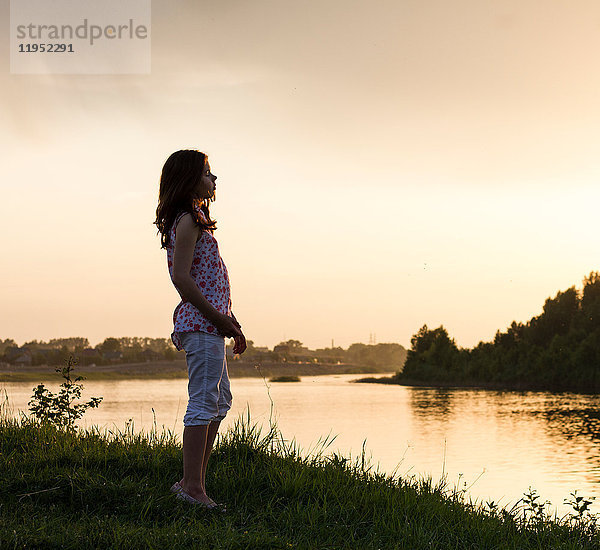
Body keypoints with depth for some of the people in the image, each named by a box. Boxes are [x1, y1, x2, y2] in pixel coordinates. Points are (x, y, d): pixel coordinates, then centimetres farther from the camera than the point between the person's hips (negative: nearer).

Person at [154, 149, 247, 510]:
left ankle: (196, 481, 18)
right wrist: (219, 318, -17)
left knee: (221, 401, 15)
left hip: (211, 322, 11)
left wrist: (231, 323, 16)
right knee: (203, 402, -9)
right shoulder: (188, 220, -10)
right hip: (201, 323, -11)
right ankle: (192, 486, -6)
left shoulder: (195, 218, 20)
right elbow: (181, 278, -20)